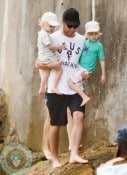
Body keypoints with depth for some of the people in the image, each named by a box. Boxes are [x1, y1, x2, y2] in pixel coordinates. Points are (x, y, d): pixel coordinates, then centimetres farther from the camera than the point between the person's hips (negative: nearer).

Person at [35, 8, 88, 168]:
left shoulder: (82, 40, 9)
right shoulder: (52, 39, -1)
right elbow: (38, 64, 1)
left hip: (75, 88, 2)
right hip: (56, 89, -2)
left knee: (79, 116, -21)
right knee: (55, 125, 3)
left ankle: (74, 154, -24)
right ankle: (55, 158, 18)